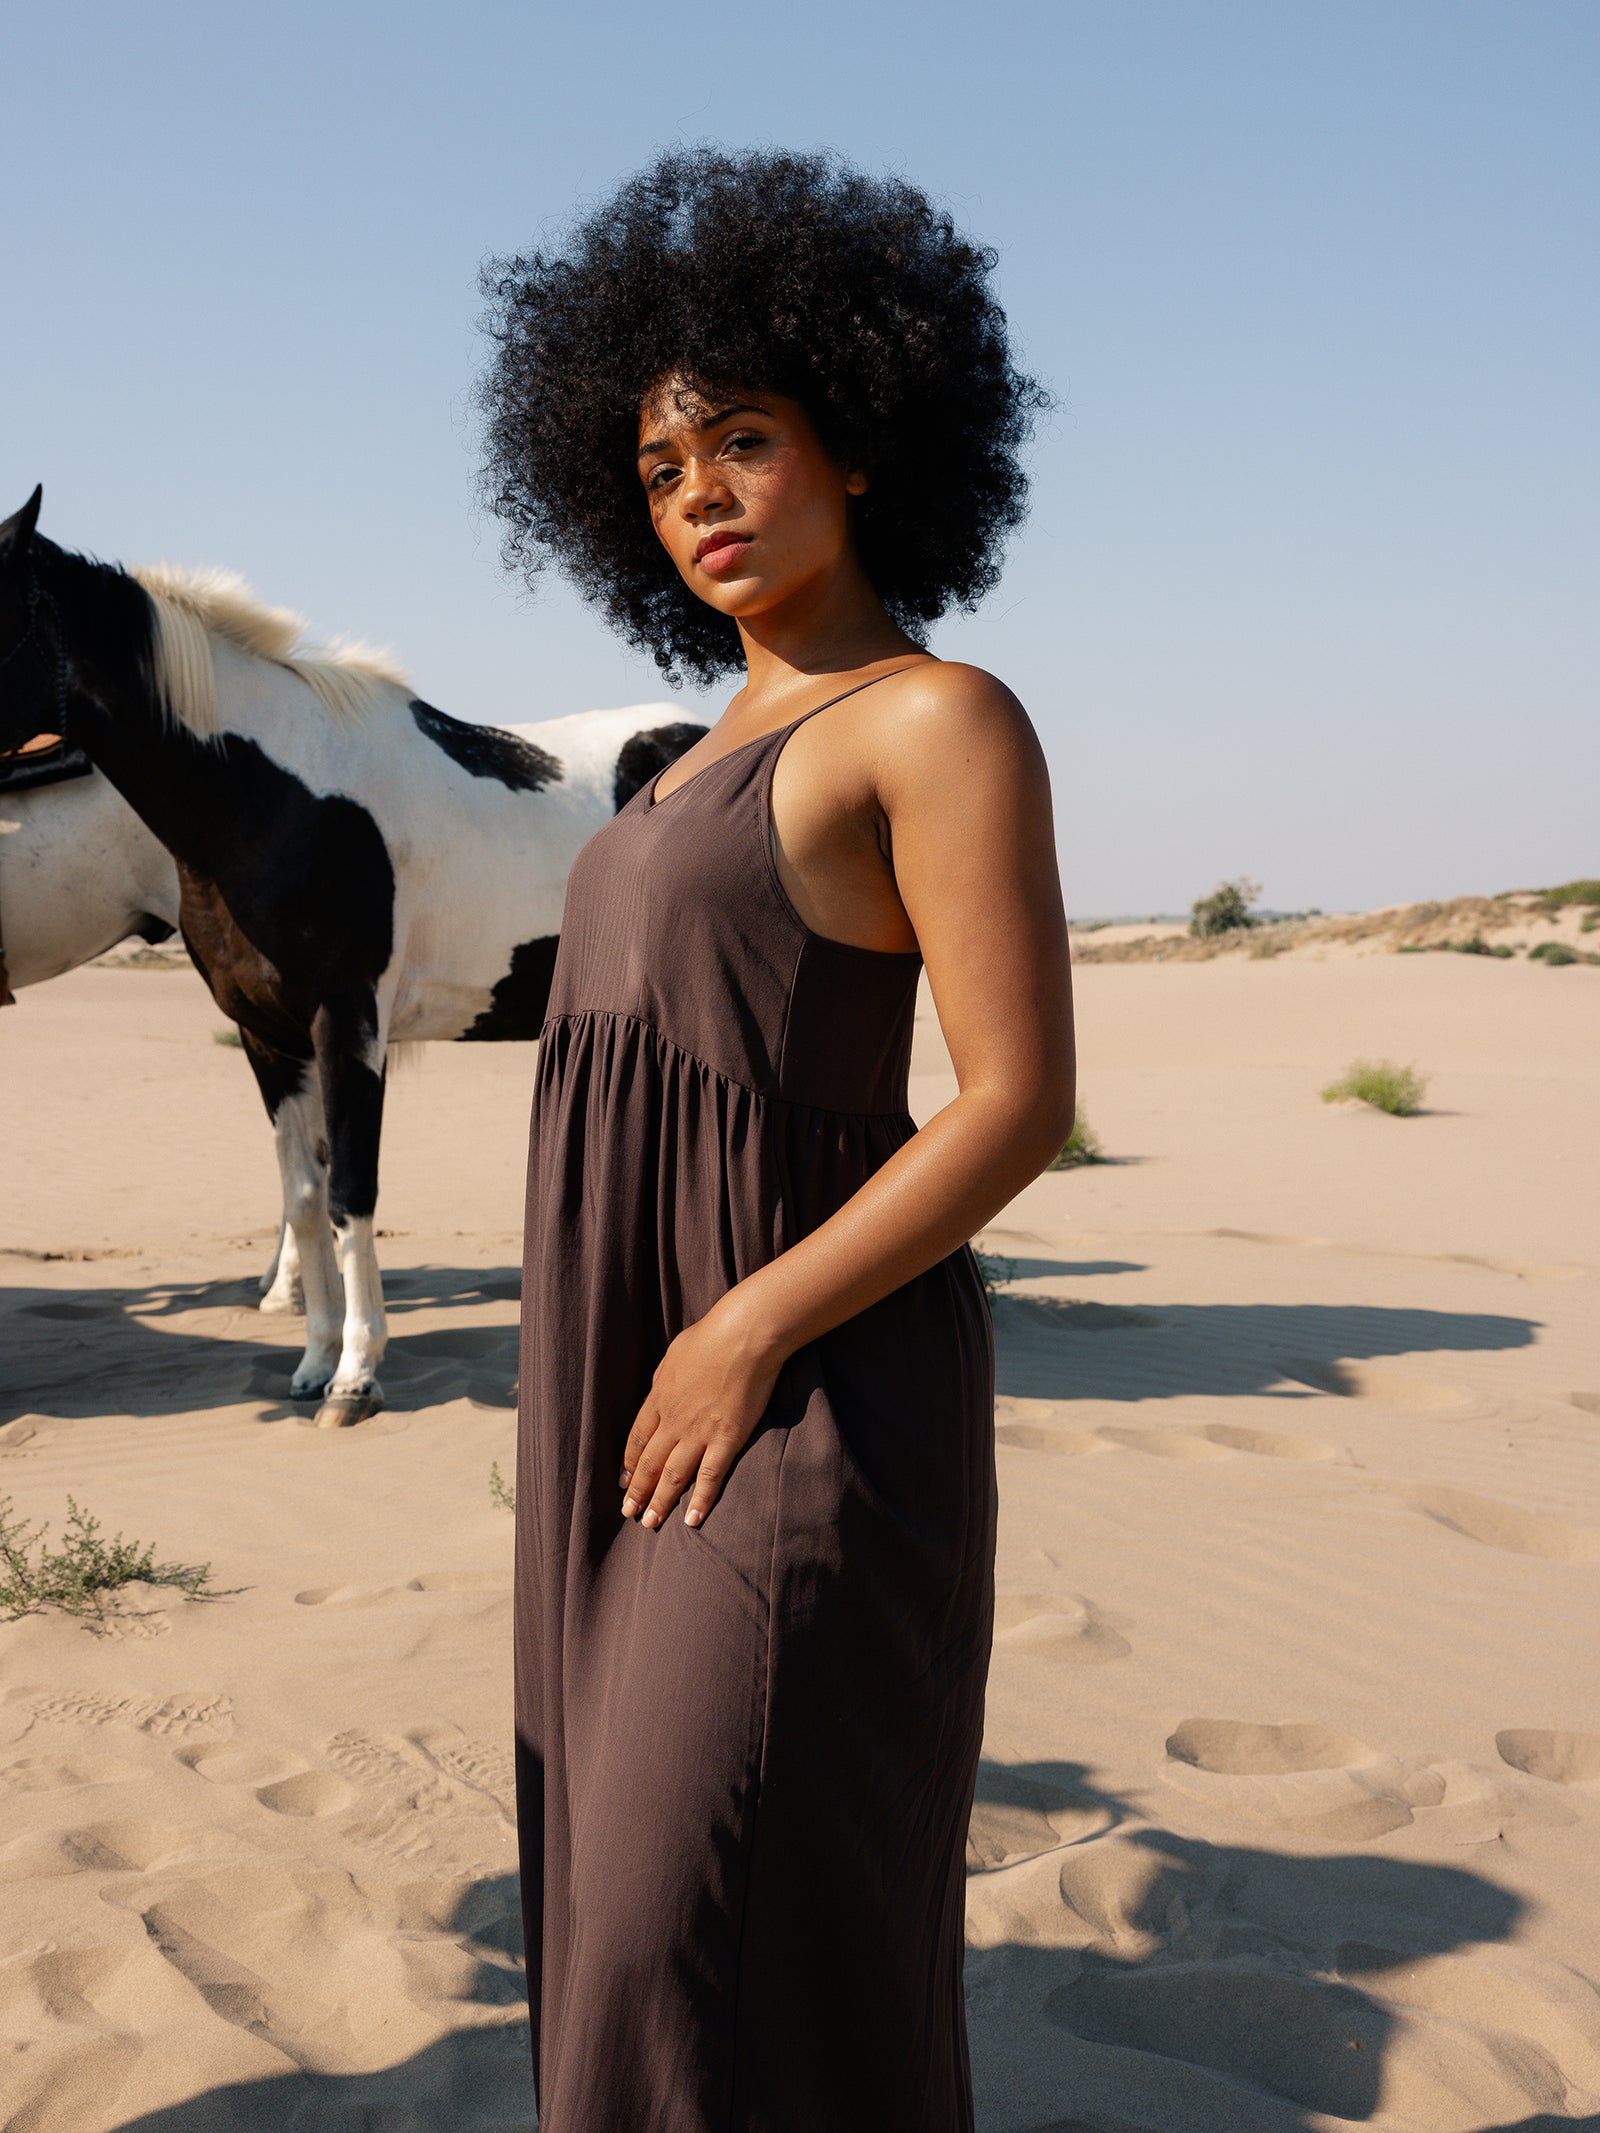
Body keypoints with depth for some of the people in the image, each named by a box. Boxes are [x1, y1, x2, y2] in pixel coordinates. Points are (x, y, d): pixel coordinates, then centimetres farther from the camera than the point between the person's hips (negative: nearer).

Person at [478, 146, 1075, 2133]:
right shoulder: (722, 757, 15)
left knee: (736, 1942, -5)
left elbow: (1021, 1103, -18)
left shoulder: (939, 717, -11)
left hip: (801, 1387, -9)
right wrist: (609, 1368, 17)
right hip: (635, 1376, 9)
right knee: (643, 1887, 14)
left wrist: (747, 1336, -20)